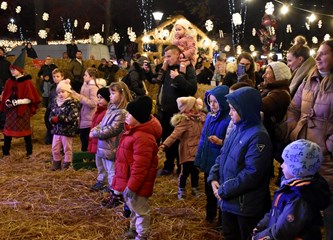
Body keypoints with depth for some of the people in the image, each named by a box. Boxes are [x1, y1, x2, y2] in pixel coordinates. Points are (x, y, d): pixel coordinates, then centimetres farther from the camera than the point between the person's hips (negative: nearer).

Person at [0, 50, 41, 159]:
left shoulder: (27, 82, -11)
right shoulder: (9, 82, 5)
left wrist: (17, 102, -20)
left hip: (23, 111, -5)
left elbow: (30, 99, -12)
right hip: (10, 110, 5)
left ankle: (29, 152, 19)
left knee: (25, 131, 6)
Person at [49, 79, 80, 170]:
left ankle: (66, 165, 19)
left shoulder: (72, 103, -14)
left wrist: (59, 118, -23)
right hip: (57, 130, 7)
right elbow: (51, 114, 12)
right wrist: (52, 119, -12)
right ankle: (56, 163, 30)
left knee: (67, 149, 8)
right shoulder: (56, 102, 8)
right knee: (55, 149, 14)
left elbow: (72, 117, -23)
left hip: (68, 131, -7)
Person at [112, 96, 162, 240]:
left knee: (140, 209, 5)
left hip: (136, 182, -11)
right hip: (129, 179, 11)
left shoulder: (142, 138, -29)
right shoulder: (135, 131, 7)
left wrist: (132, 186, -25)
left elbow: (140, 166, -29)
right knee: (133, 207, 26)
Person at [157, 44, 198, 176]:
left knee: (178, 141, 4)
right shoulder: (168, 69, 10)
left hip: (178, 112, -7)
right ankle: (168, 166, 30)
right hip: (165, 111, 7)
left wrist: (178, 77, -27)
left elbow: (192, 89, -25)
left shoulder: (187, 69, -10)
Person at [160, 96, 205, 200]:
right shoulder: (185, 120, -21)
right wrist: (165, 144, -40)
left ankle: (195, 189, 35)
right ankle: (181, 190, 22)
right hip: (187, 151, -6)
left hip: (197, 150, 6)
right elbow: (175, 134, -30)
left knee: (195, 170, 17)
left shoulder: (199, 117, 2)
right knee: (185, 171, 2)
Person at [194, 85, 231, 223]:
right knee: (209, 191, 22)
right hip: (208, 161, 7)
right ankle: (210, 216, 41)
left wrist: (221, 142, -33)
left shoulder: (229, 119, -20)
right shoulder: (210, 116, 4)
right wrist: (199, 159, 11)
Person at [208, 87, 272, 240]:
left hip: (246, 205, -8)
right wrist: (214, 178, -3)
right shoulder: (237, 129, 6)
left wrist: (225, 190, -20)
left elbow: (252, 174, -26)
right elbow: (222, 155, 13)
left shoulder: (258, 136, -22)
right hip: (228, 200, 8)